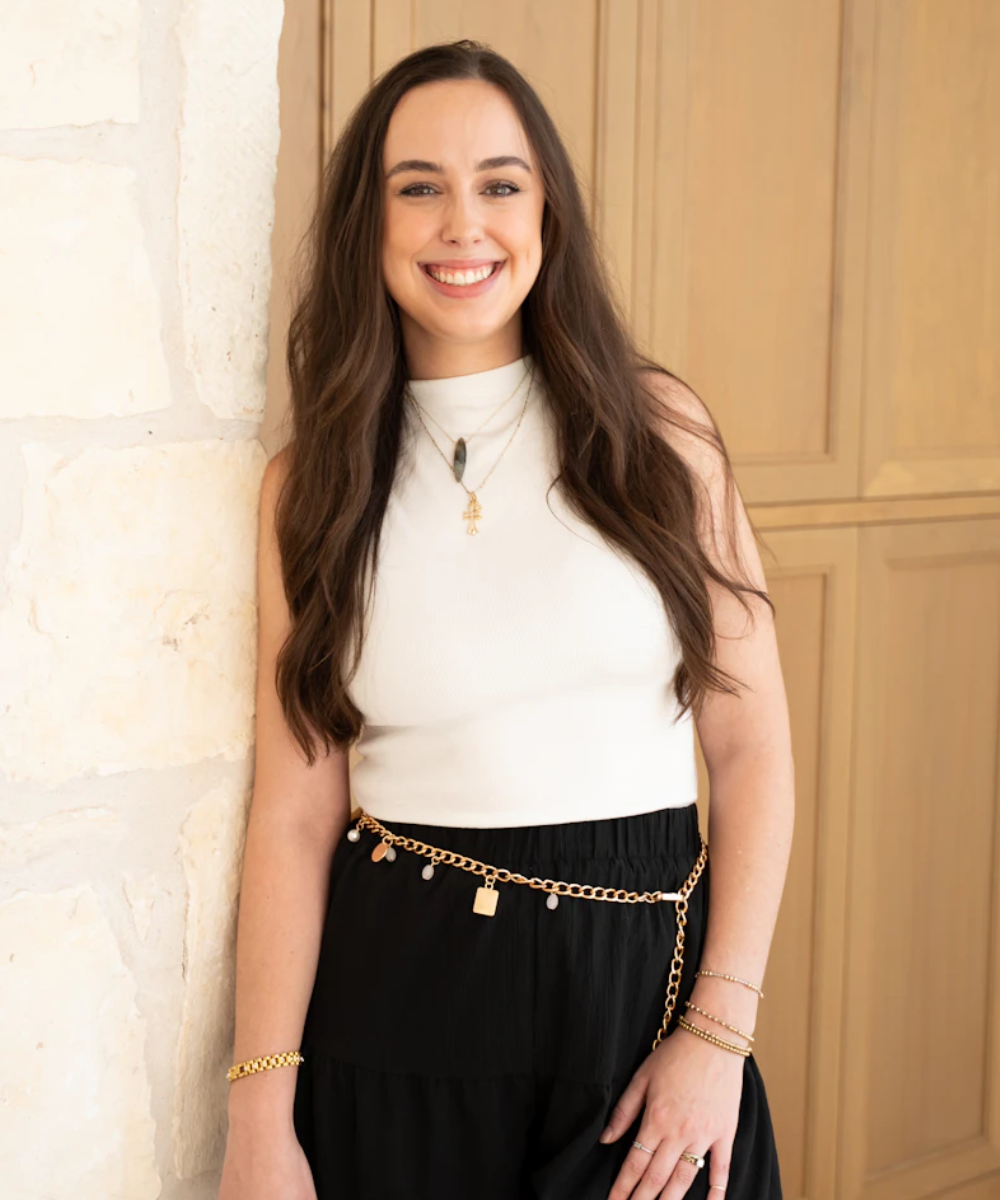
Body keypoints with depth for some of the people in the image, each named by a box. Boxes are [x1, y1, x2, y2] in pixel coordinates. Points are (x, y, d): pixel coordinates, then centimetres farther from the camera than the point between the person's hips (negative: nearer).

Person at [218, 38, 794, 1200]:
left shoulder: (657, 427, -1)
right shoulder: (312, 483, 1)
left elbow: (750, 746, -2)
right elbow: (295, 811, -2)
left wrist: (720, 1031, -9)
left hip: (642, 974, 0)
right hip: (400, 1001, 0)